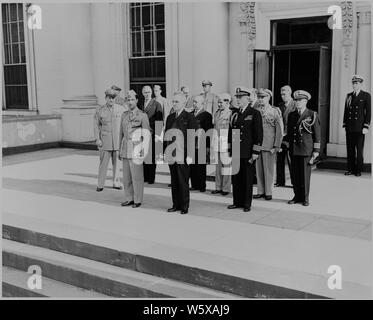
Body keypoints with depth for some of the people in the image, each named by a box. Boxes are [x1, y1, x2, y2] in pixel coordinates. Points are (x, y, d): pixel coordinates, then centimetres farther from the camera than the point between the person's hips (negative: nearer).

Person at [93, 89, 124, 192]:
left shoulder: (120, 109, 4)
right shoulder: (99, 110, 2)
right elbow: (96, 125, 3)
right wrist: (97, 139, -5)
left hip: (118, 140, 1)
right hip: (105, 140, -1)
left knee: (117, 162, 6)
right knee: (103, 162, -1)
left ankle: (116, 183, 17)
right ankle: (100, 185, 8)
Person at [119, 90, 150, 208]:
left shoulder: (142, 115, -2)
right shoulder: (124, 115, 13)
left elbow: (147, 134, -4)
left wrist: (144, 150, -10)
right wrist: (120, 150, 16)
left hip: (136, 149, -5)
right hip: (125, 149, 5)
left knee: (137, 176, -3)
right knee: (126, 176, 7)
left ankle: (138, 200, 6)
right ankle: (129, 198, 17)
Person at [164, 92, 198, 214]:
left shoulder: (189, 117, -4)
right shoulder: (170, 117, 15)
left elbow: (192, 138, -9)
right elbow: (166, 135, 16)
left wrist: (189, 155, -15)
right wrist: (164, 151, 9)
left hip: (183, 155, -6)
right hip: (171, 154, 6)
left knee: (183, 181, 0)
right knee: (174, 181, 11)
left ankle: (184, 206, 11)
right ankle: (176, 204, 21)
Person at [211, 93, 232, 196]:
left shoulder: (231, 114, -7)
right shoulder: (216, 113, 14)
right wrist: (212, 143, 16)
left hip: (226, 144, -6)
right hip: (216, 144, 6)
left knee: (226, 165, -1)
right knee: (218, 165, 8)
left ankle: (226, 188, 5)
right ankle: (218, 187, 14)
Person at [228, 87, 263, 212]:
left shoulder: (255, 114, -4)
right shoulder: (236, 115, 15)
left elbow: (258, 134, -8)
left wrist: (255, 152, -12)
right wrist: (229, 150, 14)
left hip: (248, 153, -5)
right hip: (235, 152, 6)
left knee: (247, 179, 2)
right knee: (235, 178, 8)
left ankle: (247, 204, 12)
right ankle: (237, 202, 19)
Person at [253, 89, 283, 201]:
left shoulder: (275, 112, -2)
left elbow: (280, 130, -4)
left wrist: (276, 146, -8)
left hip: (269, 146, -4)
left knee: (268, 170, 1)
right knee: (259, 169, 6)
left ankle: (268, 192, 10)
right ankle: (261, 191, 15)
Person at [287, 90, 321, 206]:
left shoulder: (312, 115, -1)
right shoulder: (291, 115, 12)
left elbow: (317, 134, -1)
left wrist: (316, 151, -5)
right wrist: (287, 146, 13)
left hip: (306, 150, -4)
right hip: (294, 150, 4)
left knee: (305, 174, 0)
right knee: (295, 174, 6)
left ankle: (305, 198, 10)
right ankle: (297, 196, 17)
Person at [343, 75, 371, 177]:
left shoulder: (366, 96, 1)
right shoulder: (349, 96, 13)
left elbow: (368, 112, -3)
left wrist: (366, 126, -9)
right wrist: (344, 124, 9)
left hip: (360, 127, -4)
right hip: (349, 127, 4)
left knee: (359, 150, 1)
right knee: (350, 149, 6)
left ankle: (358, 170, 8)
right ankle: (350, 169, 12)